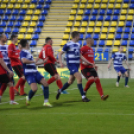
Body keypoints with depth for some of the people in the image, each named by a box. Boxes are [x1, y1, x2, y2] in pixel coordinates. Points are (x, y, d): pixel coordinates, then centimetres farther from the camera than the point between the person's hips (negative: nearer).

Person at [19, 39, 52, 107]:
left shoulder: (27, 52, 19)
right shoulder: (23, 52, -10)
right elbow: (24, 60, -31)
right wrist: (33, 61, -15)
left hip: (35, 72, 9)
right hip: (29, 73, -9)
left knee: (45, 84, -6)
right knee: (34, 88, -22)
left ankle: (46, 101, -1)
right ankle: (28, 98, 10)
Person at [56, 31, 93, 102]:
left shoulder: (78, 45, 11)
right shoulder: (68, 45, -11)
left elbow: (80, 55, 20)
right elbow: (60, 54, -6)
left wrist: (88, 62, 15)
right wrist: (61, 62, -20)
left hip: (77, 64, 8)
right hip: (71, 64, -8)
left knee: (70, 81, 11)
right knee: (79, 78, -19)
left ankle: (60, 91, 32)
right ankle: (83, 96, -16)